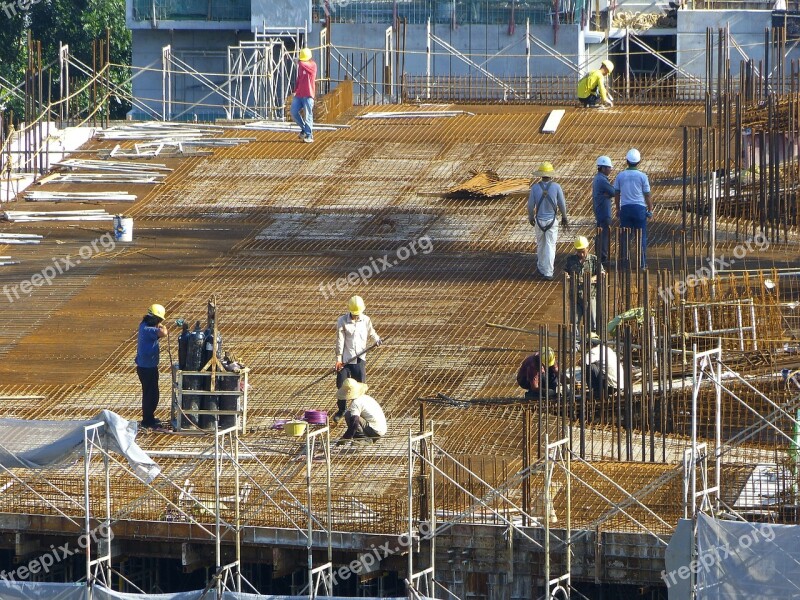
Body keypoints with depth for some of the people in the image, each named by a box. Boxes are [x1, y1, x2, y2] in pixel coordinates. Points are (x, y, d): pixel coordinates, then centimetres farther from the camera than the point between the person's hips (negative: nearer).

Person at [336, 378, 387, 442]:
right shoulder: (366, 398, 15)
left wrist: (344, 438, -19)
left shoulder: (356, 403, -14)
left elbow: (354, 423, -23)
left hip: (375, 431, -9)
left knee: (348, 415, -14)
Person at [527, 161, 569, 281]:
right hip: (552, 221, -1)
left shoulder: (535, 187, -8)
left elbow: (531, 205, -3)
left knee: (540, 245, 18)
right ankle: (548, 273, -3)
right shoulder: (556, 187, -10)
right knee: (550, 246, 2)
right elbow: (562, 204, -3)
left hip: (539, 220, 1)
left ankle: (541, 268, 31)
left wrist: (531, 217, 16)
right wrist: (564, 218, 13)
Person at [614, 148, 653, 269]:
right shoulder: (642, 176, -4)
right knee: (641, 236, 3)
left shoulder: (620, 175, 2)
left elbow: (616, 194, 7)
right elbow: (647, 195, -1)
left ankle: (624, 261, 4)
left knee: (624, 236, 6)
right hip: (639, 208, -2)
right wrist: (650, 210, 7)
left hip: (625, 208, 2)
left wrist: (618, 209, 17)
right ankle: (642, 262, 2)